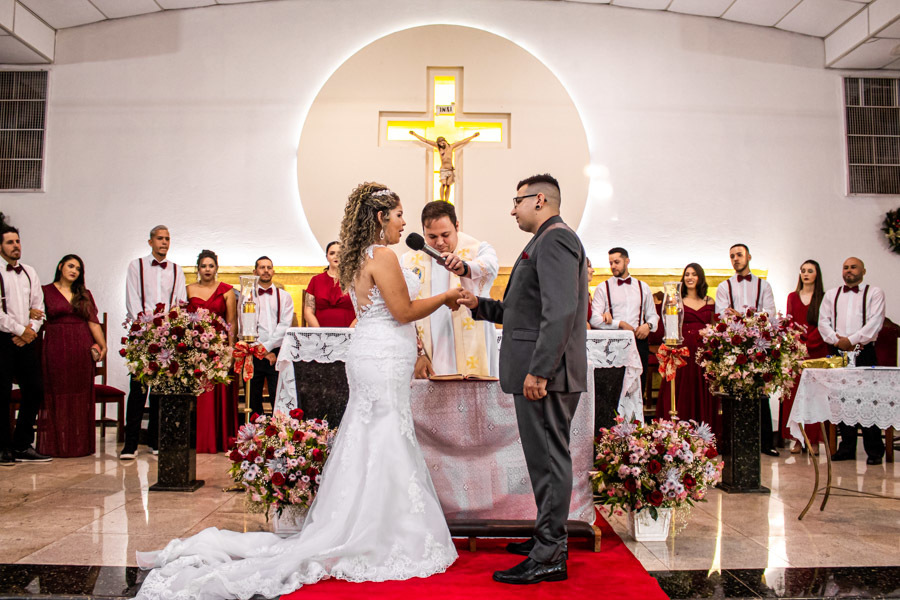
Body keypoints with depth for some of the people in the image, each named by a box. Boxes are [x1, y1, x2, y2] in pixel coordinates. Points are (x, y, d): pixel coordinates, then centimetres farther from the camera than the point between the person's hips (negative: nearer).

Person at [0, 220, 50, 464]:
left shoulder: (29, 272, 15)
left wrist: (31, 330, -2)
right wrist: (20, 330, -8)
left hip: (26, 340, 6)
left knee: (35, 390, 4)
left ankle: (22, 445, 14)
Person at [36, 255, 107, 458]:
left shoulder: (85, 294, 12)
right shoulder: (46, 291, 6)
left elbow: (93, 321, 5)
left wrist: (103, 345, -5)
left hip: (82, 348, 2)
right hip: (56, 347, -2)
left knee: (81, 396, 4)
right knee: (57, 395, 1)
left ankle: (81, 444, 12)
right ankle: (57, 445, 9)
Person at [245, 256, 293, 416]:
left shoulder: (284, 296, 10)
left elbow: (285, 325, 0)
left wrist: (266, 346, -11)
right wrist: (263, 353, -8)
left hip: (277, 354, 0)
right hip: (253, 354, 0)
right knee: (253, 399, 4)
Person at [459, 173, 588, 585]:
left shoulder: (554, 239, -12)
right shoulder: (548, 242, 22)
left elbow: (560, 311, -23)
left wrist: (538, 370, -25)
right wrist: (479, 305, 19)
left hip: (546, 371, -10)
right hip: (539, 370, 10)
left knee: (548, 457, -5)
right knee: (546, 456, 16)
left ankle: (549, 558, 3)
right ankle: (549, 538, 28)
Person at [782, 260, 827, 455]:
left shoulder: (824, 298, 6)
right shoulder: (792, 297, 14)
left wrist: (807, 344, -13)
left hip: (816, 351, -2)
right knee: (794, 393, -2)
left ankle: (814, 440, 1)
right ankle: (797, 439, 2)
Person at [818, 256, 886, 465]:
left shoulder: (874, 293, 7)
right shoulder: (831, 294, 18)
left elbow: (875, 322, -6)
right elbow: (823, 321, 8)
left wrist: (851, 340, -14)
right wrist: (836, 339, -8)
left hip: (864, 352, -3)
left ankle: (874, 451, 0)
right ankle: (847, 447, 13)